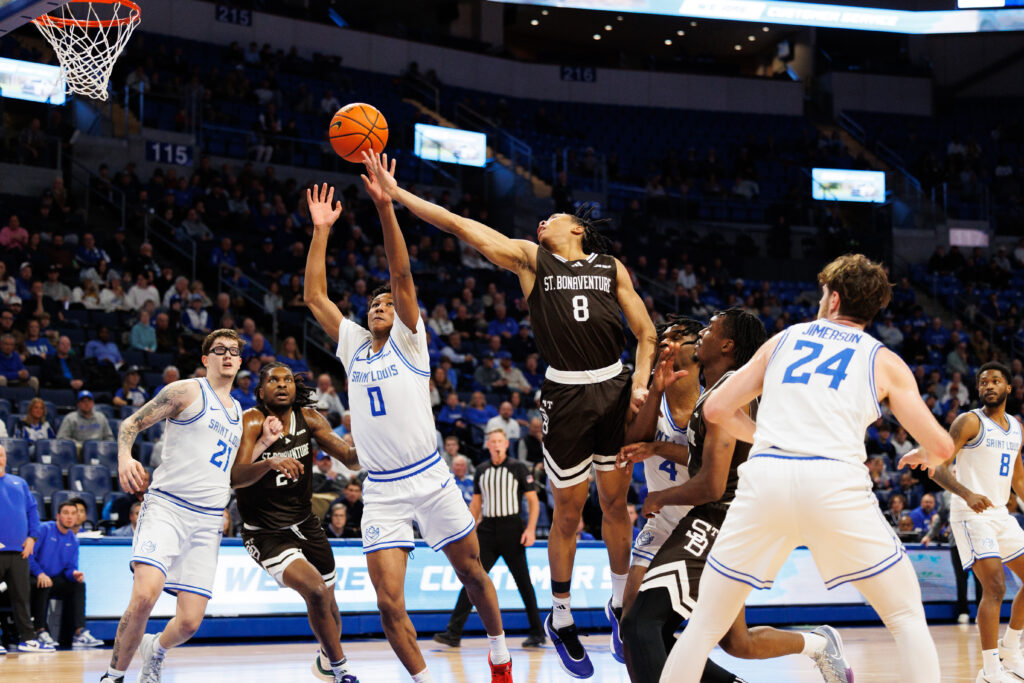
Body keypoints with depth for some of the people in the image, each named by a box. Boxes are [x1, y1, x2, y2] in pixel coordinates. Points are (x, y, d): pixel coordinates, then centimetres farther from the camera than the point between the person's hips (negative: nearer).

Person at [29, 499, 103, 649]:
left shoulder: (73, 541, 11)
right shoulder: (44, 529, -6)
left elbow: (70, 568, 10)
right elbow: (29, 555, -14)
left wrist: (74, 574, -15)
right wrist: (40, 573, -28)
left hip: (56, 580, 6)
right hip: (36, 578, -6)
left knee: (79, 585, -16)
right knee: (43, 585, -36)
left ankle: (80, 633, -26)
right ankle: (40, 631, -27)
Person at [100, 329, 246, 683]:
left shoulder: (240, 414, 21)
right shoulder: (186, 391, 2)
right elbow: (130, 424, 0)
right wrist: (125, 458, -20)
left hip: (207, 521, 5)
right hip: (166, 506, -5)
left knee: (190, 623, -3)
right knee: (145, 594, -27)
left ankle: (156, 648, 33)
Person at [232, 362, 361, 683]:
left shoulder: (307, 418, -4)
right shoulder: (251, 421, -19)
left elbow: (350, 457, -8)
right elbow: (235, 478, -32)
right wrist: (269, 461, -52)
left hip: (305, 524, 6)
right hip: (265, 533, -6)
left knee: (328, 601, 15)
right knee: (315, 591, -24)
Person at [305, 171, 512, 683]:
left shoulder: (409, 341, 2)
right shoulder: (353, 346, 12)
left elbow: (403, 277, -11)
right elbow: (315, 296, 9)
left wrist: (385, 207, -20)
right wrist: (321, 231, 5)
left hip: (430, 480, -3)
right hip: (381, 491, 3)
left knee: (472, 572, 8)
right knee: (388, 602, -7)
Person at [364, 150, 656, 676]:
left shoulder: (611, 268, 13)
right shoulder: (530, 258, 8)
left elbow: (645, 332, 13)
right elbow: (459, 225, 0)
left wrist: (641, 383, -3)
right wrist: (395, 193, -7)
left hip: (615, 389, 2)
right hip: (566, 393, -1)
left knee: (616, 502, 7)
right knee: (568, 510, 2)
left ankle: (621, 605, 23)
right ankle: (561, 620, 16)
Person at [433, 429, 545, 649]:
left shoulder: (518, 468, 0)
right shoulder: (481, 471, 11)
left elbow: (533, 501, 0)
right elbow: (475, 504, 18)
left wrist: (531, 528, -12)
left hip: (511, 531, -3)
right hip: (487, 531, 3)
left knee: (523, 582, 2)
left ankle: (537, 633, 13)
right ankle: (453, 633, -8)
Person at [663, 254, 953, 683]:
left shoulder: (782, 340, 23)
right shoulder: (885, 362, 17)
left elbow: (716, 410, 22)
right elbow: (942, 447, 13)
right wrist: (924, 458, 37)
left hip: (764, 475, 2)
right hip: (835, 482, -2)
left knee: (704, 627, 13)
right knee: (908, 621, 14)